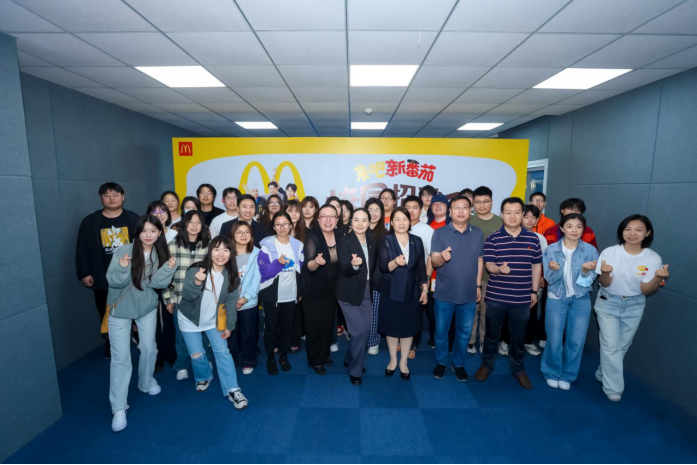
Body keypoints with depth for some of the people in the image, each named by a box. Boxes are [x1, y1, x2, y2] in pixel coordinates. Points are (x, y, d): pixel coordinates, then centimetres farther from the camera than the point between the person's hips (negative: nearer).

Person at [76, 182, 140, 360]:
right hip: (104, 279, 1)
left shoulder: (133, 219, 1)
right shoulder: (90, 222, 2)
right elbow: (82, 250, 2)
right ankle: (111, 343, 31)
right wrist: (84, 273, -4)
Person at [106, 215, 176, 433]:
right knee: (120, 357, -2)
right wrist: (122, 268, -40)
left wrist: (168, 268, -32)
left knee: (149, 348, 16)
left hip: (147, 308, 4)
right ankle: (119, 408, 10)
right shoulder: (124, 251, -21)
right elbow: (113, 281, -21)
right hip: (120, 310, -3)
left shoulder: (160, 253, -9)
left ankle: (146, 383, 42)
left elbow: (158, 283, -15)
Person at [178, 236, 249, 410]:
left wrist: (229, 326, -8)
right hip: (190, 320, -1)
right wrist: (196, 283, -44)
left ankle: (232, 390, 4)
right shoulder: (195, 270, -23)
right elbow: (187, 296, -24)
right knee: (197, 355, 5)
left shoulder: (232, 276, -15)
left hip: (214, 320, 1)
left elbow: (231, 302, -8)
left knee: (223, 352, -4)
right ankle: (204, 377, 36)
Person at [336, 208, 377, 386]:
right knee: (359, 330, -8)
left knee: (366, 329, 14)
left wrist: (370, 282, 4)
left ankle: (351, 359, 37)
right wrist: (354, 265, -41)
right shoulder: (345, 241, -14)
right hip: (350, 292, -6)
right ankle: (355, 370, 14)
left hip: (367, 291, 6)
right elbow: (345, 270, -22)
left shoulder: (372, 240, 2)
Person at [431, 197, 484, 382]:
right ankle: (441, 362, 31)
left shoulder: (477, 233, 3)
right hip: (444, 294, -2)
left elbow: (480, 261, 9)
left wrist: (478, 285, 8)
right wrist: (442, 257, -34)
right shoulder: (440, 233, -6)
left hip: (469, 294, 2)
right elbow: (434, 262, -12)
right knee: (441, 332, 11)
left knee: (464, 333, 15)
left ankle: (459, 364, 34)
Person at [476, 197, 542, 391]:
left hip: (522, 298, 2)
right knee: (492, 334, 13)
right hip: (496, 297, -1)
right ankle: (487, 365, 32)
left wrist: (534, 291, 7)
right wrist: (499, 269, -32)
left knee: (519, 336, 16)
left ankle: (518, 369, 35)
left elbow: (536, 265, 8)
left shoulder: (533, 238, 2)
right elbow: (488, 264, -9)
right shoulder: (493, 238, -5)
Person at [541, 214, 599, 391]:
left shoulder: (590, 250, -5)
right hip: (556, 299, -1)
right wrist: (555, 270, -31)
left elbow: (589, 281, -7)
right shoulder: (551, 250, -7)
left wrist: (586, 271, -28)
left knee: (576, 341, 6)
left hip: (581, 300, 1)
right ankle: (552, 373, 26)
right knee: (554, 340, 4)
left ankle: (567, 376, 27)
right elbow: (550, 278, -10)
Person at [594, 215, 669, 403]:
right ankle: (613, 388, 11)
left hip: (634, 307, 2)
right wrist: (605, 273, -35)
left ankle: (603, 374, 36)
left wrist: (658, 278, -30)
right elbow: (605, 284, -13)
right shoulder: (610, 252, -14)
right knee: (611, 346, -4)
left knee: (622, 346, 14)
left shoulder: (653, 258, -10)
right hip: (608, 304, -2)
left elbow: (646, 290, -11)